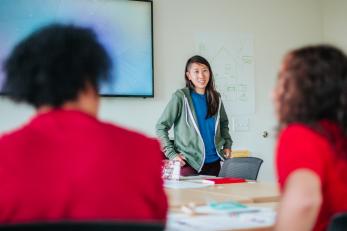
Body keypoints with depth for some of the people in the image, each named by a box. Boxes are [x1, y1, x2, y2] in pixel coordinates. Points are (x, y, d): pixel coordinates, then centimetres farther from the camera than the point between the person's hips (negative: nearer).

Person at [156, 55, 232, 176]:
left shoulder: (215, 98, 8)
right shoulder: (180, 97, -7)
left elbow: (224, 123, 25)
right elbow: (161, 127, -7)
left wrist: (227, 145, 11)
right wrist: (171, 154, -14)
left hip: (214, 162, 5)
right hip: (189, 163, -4)